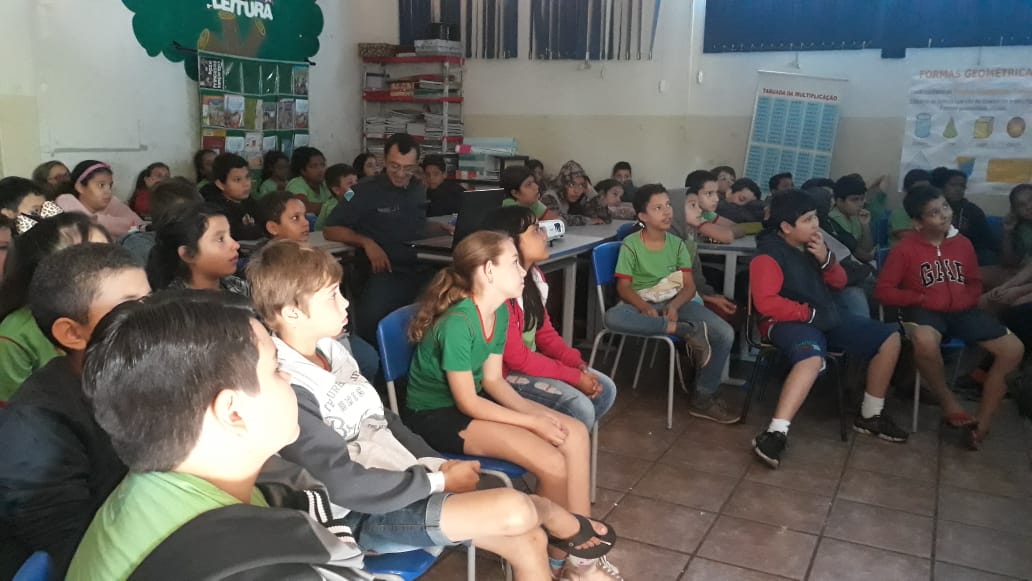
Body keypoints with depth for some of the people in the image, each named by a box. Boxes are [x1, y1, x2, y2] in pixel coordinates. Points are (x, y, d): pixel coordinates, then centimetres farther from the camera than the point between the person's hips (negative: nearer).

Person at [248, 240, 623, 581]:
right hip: (362, 516, -8)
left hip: (401, 485, 8)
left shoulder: (330, 350, 6)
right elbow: (346, 486, -23)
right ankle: (549, 511, 11)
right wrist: (439, 481, -16)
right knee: (515, 511, -21)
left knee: (528, 541, -1)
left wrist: (437, 464, -1)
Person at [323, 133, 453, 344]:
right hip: (384, 272, -5)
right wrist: (366, 242, -12)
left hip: (421, 269, 5)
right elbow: (330, 230, 4)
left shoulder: (418, 189, 19)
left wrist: (442, 228, 16)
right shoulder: (366, 190, 3)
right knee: (372, 319, -37)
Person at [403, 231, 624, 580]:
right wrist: (533, 422, -19)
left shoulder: (500, 312, -1)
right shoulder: (458, 324, -27)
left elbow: (492, 379, 5)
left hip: (471, 401, 9)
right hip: (437, 416, -9)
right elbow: (466, 403, -22)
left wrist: (534, 410, -11)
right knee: (552, 464, -20)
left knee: (575, 434, -5)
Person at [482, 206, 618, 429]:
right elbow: (515, 357, -24)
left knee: (605, 389, 4)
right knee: (579, 408, -22)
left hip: (530, 361, 9)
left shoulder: (534, 276, 2)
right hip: (504, 372, -9)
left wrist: (579, 365, -6)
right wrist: (574, 377, -19)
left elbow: (545, 332, 9)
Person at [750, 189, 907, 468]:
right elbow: (766, 303, -25)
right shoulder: (769, 255, -16)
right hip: (789, 323, -9)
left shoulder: (813, 244, 7)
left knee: (889, 337, 7)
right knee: (813, 356, -42)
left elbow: (840, 282, 14)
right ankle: (776, 433, -43)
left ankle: (870, 415, 17)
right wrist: (809, 313, -19)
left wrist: (826, 259, -7)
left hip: (825, 318, 9)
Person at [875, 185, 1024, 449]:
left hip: (961, 310, 6)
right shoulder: (905, 248, -6)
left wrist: (966, 301, -1)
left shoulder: (963, 243, 8)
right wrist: (922, 299, -13)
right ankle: (948, 400, -11)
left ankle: (983, 420, -3)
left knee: (1014, 348, -11)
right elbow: (883, 290, -7)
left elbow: (975, 283, 21)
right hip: (925, 311, -5)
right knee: (925, 342, -41)